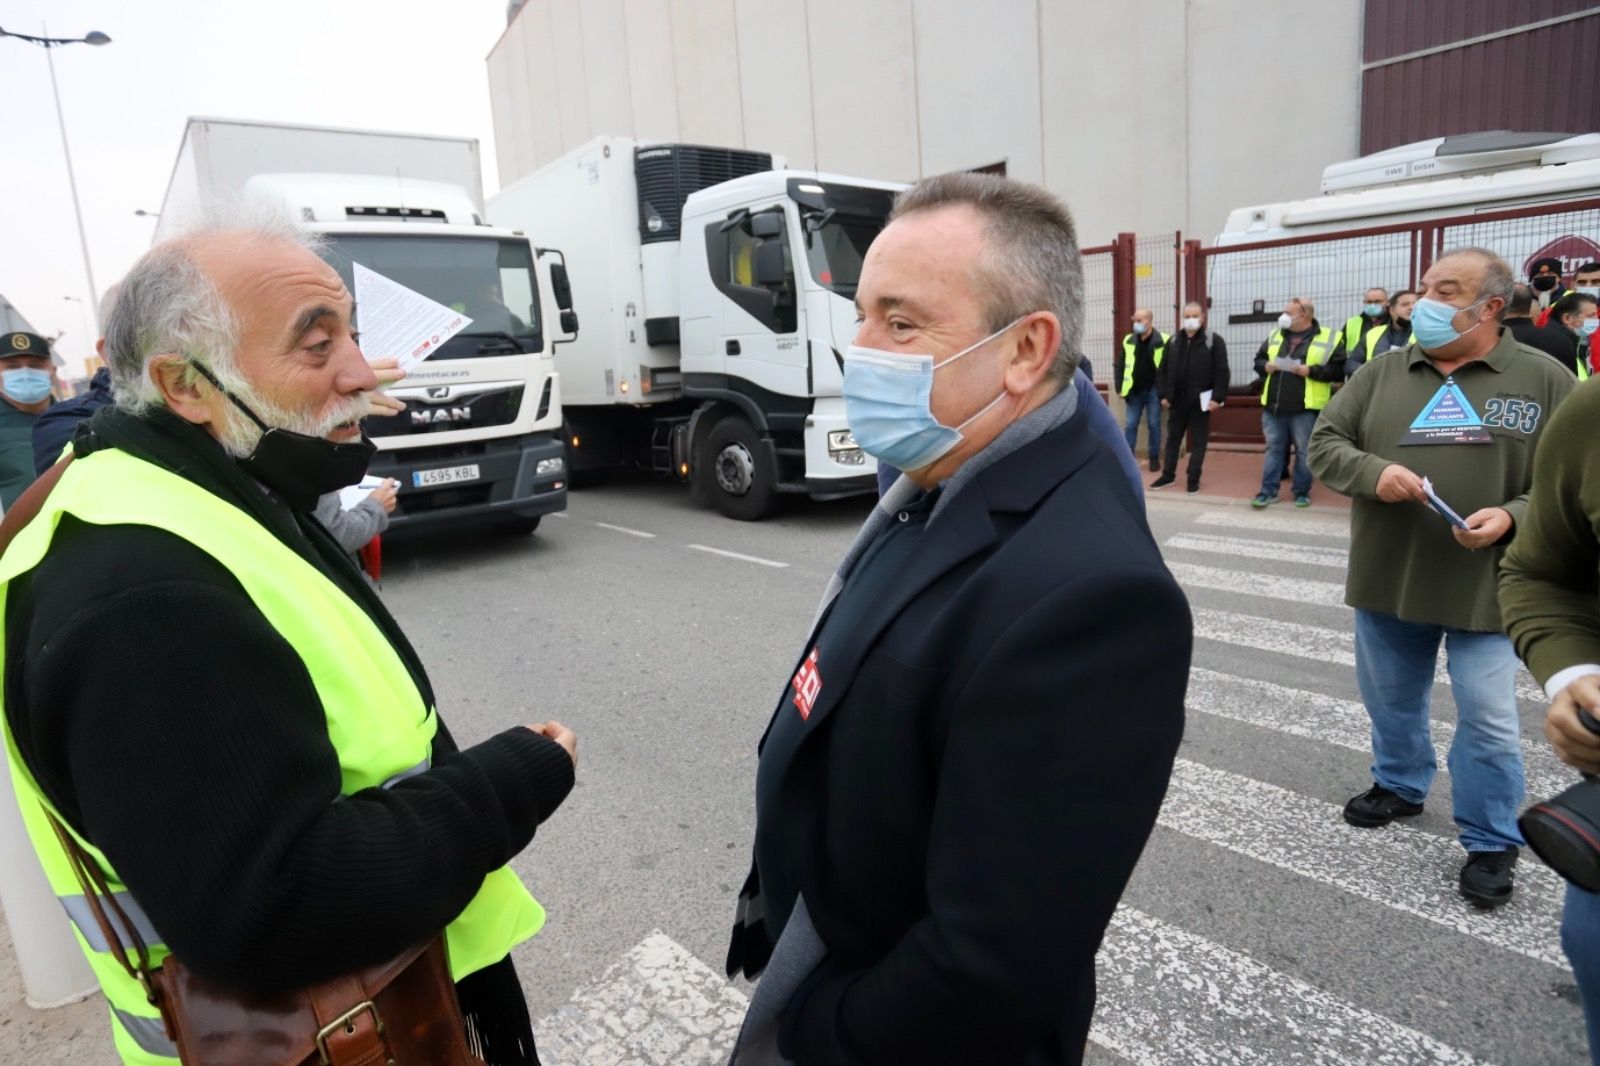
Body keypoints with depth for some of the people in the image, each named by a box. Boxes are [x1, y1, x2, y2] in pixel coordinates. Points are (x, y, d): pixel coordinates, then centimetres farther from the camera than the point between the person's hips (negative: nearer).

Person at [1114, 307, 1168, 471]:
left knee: (1154, 425, 5)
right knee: (1130, 425, 4)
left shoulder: (1163, 341, -8)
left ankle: (1154, 458, 16)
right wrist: (1120, 388, -1)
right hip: (1135, 391, 3)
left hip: (1153, 390, -3)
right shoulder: (1128, 341, 3)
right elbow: (1119, 365, 6)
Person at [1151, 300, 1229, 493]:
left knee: (1198, 441, 4)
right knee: (1172, 438, 12)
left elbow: (1221, 372, -8)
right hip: (1177, 400, 4)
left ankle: (1194, 478, 11)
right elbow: (1163, 370, 9)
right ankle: (1168, 475, 23)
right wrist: (1164, 395, 1)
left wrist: (1217, 397, -15)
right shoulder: (1173, 342, 8)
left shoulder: (1214, 340, -3)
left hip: (1200, 400, -3)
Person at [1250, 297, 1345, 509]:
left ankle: (1302, 492, 18)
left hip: (1305, 408, -4)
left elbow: (1338, 370, -8)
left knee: (1304, 451, 6)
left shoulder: (1329, 339, -3)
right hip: (1273, 406, 4)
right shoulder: (1275, 336, 12)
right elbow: (1258, 359, 19)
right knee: (1274, 449, 9)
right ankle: (1268, 491, 15)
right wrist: (1265, 366, -3)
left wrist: (1311, 371, -18)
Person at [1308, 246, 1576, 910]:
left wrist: (1512, 518, -20)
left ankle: (1491, 842, 21)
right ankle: (1399, 785, 42)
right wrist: (1372, 473, -18)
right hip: (1387, 578, 3)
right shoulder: (1383, 373, 3)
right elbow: (1325, 442, 2)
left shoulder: (1545, 381, -4)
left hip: (1484, 585, -3)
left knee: (1487, 721, 3)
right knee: (1391, 700, 18)